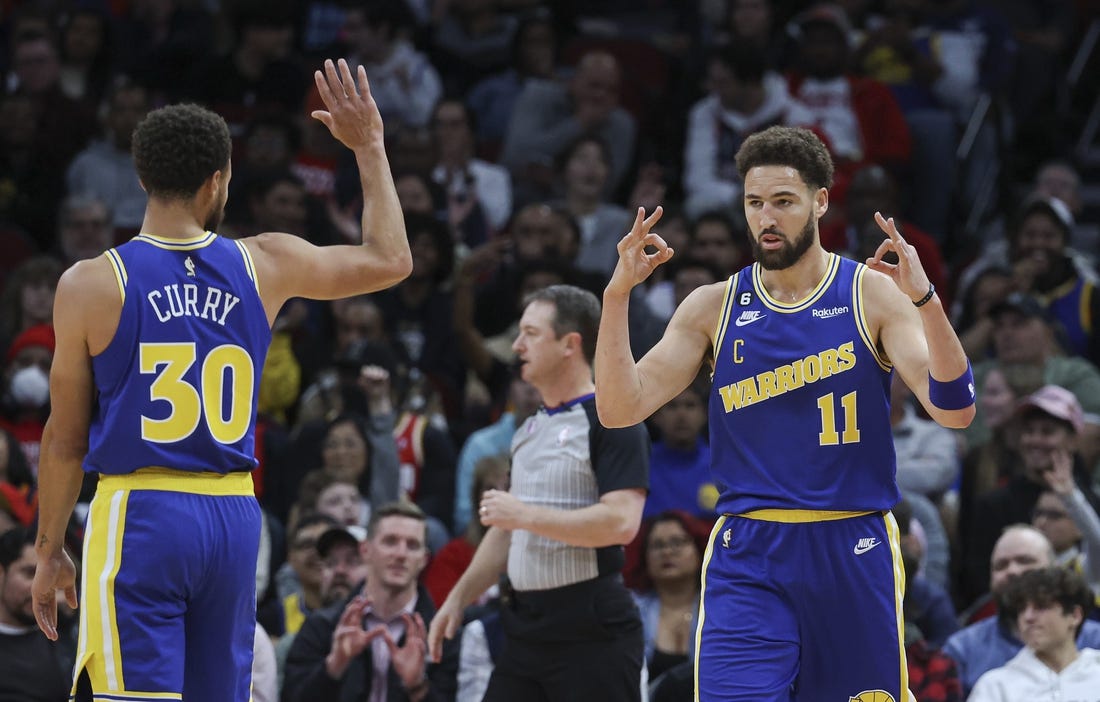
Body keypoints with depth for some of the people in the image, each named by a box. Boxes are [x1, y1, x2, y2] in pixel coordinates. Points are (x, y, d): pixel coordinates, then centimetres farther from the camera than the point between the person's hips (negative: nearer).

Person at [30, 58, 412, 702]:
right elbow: (391, 260, 19)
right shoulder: (264, 266, 3)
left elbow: (66, 438, 1)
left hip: (139, 513, -4)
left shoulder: (91, 286, -5)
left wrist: (50, 550, 11)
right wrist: (369, 147, 28)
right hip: (234, 517, 4)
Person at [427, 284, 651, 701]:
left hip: (592, 631, -9)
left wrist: (526, 515, -19)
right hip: (526, 627, 9)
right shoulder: (529, 430, 18)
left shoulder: (611, 422, -10)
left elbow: (622, 521, -22)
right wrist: (459, 598, 18)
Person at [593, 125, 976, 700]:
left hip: (854, 554, 0)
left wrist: (924, 300, -26)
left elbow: (954, 411, -11)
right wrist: (616, 295, -14)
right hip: (747, 557, 0)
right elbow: (620, 409, -2)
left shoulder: (873, 294, -1)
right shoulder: (714, 308, 5)